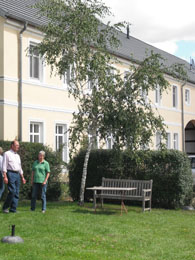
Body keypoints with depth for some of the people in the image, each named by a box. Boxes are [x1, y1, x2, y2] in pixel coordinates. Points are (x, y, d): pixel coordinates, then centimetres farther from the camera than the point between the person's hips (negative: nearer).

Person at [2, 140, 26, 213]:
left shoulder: (18, 156, 20)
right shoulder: (7, 154, -1)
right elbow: (4, 166, -7)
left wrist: (22, 177, 19)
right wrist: (5, 177, -16)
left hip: (17, 174, 7)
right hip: (10, 174, -7)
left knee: (17, 193, 2)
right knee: (12, 191, -15)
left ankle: (13, 209, 5)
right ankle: (5, 207, -1)